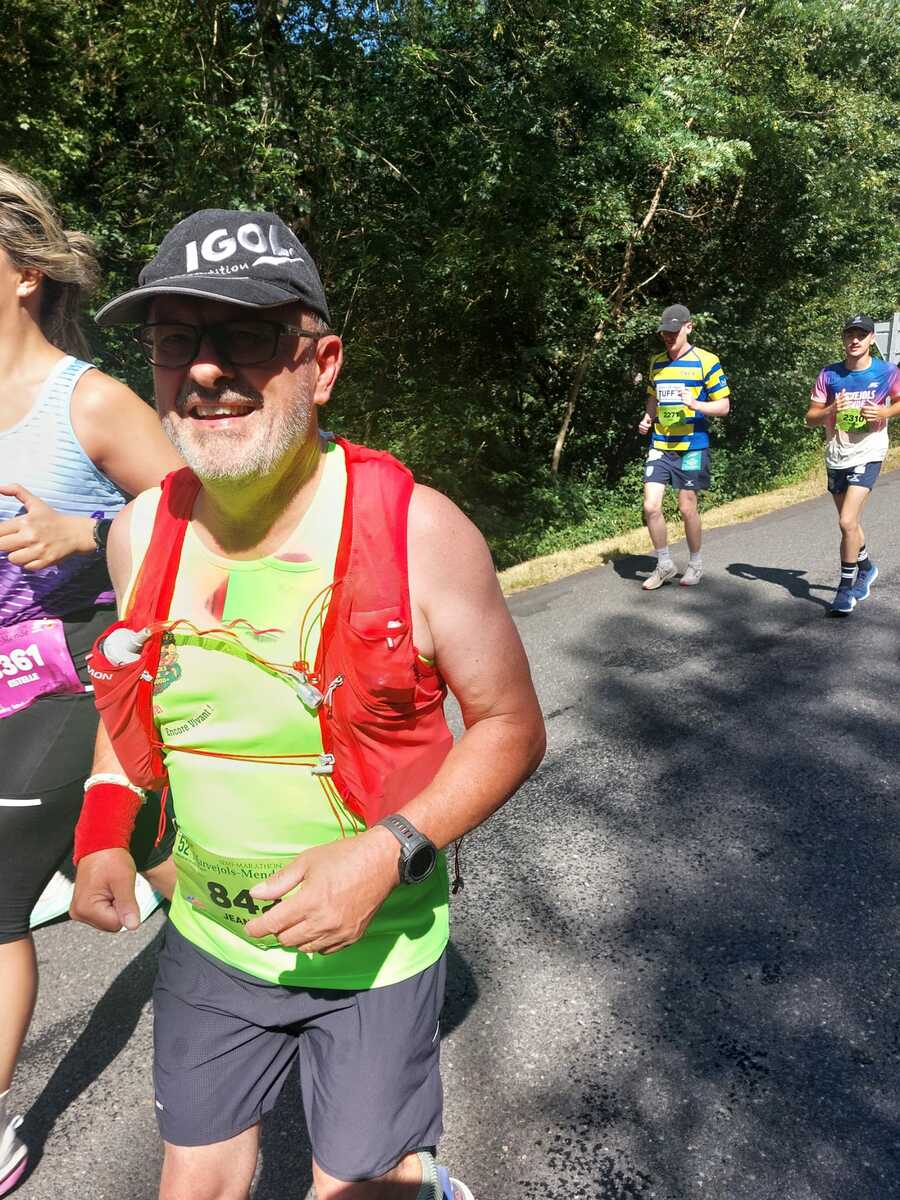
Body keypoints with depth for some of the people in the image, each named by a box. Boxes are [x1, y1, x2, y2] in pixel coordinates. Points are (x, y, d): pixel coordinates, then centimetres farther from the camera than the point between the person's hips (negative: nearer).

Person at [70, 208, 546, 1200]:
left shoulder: (416, 531, -22)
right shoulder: (142, 530, -8)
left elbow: (510, 726, -14)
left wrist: (388, 852, -26)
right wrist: (104, 829, -5)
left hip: (378, 945, -4)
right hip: (207, 934, 5)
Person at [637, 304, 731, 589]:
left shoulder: (706, 361, -6)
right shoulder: (656, 362, 10)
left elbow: (724, 405, -4)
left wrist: (695, 404, -23)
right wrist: (648, 417, 3)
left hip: (692, 446, -4)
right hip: (659, 446, 4)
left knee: (687, 508, 3)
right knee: (651, 506, -4)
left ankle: (696, 563, 24)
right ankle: (664, 565, 14)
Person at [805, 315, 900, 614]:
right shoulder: (828, 375, 0)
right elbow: (810, 418, 2)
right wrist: (830, 411, -18)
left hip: (867, 455, -4)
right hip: (836, 457, 4)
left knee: (847, 522, -16)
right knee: (850, 522, 17)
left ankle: (846, 587, -2)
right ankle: (866, 568, 42)